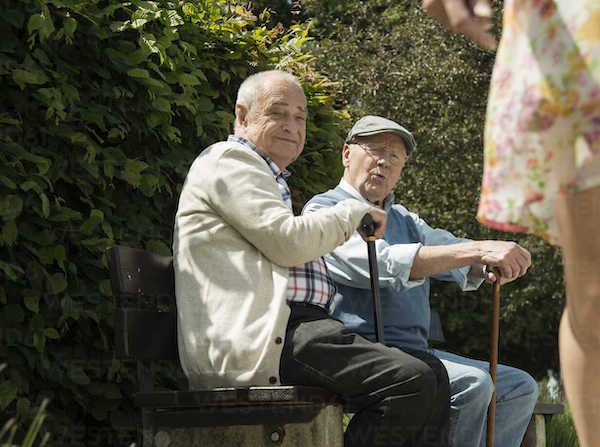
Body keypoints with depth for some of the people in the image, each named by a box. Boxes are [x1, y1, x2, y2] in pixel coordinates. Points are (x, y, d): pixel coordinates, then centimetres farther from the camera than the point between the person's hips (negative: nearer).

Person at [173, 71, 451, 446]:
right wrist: (355, 213, 4)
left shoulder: (271, 180, 33)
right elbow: (289, 242, -12)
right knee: (411, 381, -24)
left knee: (433, 375, 1)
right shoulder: (228, 159, 1)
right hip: (256, 341, -11)